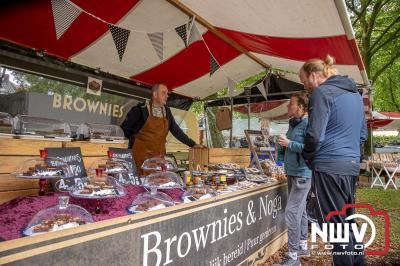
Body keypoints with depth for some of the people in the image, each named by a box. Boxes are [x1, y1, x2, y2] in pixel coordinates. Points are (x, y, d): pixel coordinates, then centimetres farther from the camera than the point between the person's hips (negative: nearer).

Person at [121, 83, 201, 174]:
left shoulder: (167, 112, 9)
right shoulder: (140, 110, -7)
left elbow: (176, 131, 13)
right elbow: (125, 127, 2)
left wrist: (193, 144, 11)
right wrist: (135, 139, 11)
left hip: (159, 157, 4)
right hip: (141, 155, -4)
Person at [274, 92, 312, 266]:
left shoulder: (307, 123, -15)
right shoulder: (293, 123, 13)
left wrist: (289, 143, -21)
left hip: (302, 175, -9)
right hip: (292, 174, 9)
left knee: (292, 212, -10)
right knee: (300, 211, 17)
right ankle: (302, 247, 31)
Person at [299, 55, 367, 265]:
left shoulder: (322, 92, -11)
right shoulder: (355, 93, 16)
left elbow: (314, 135, -18)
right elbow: (362, 134, 21)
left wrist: (307, 157, -1)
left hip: (329, 167, -9)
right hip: (352, 166, 9)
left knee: (334, 225, 2)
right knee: (346, 222, 19)